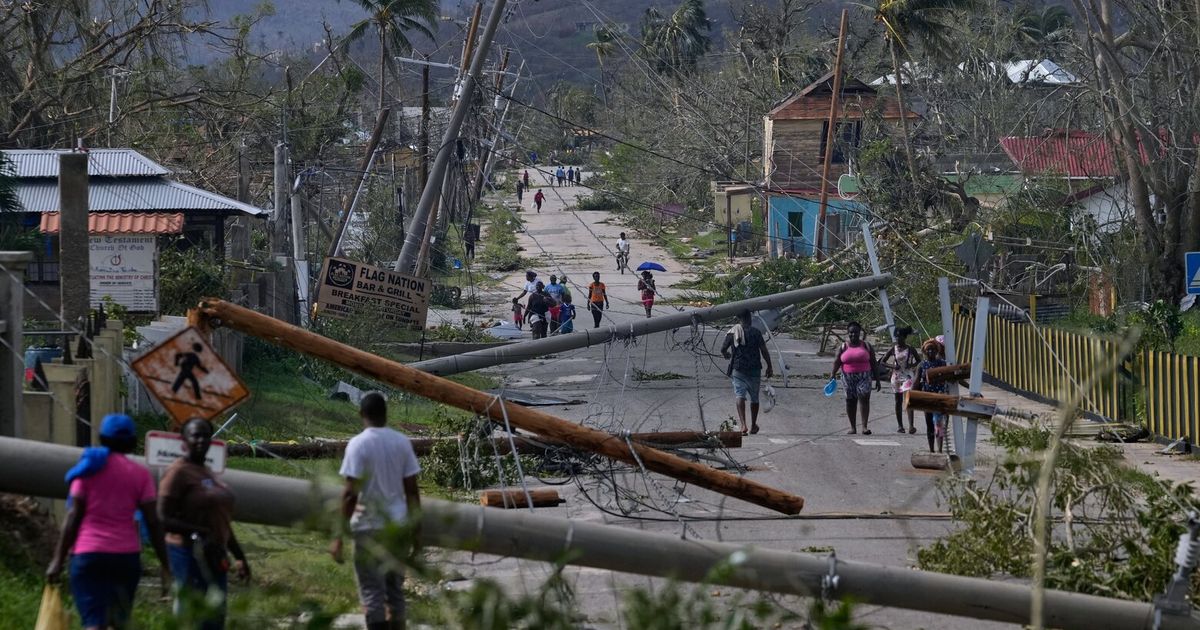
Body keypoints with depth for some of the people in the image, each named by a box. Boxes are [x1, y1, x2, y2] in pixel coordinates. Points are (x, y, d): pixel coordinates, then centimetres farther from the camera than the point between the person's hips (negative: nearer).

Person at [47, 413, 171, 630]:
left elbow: (73, 515, -2)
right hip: (127, 555, 2)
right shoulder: (140, 474, 5)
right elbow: (152, 523, -1)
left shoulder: (89, 468, 3)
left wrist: (58, 559, -1)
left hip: (88, 555, -2)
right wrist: (165, 566, 3)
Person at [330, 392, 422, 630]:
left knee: (371, 592, 0)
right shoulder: (402, 442, 3)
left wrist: (338, 536, -12)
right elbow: (412, 490, 4)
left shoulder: (358, 444, -11)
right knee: (395, 588, 13)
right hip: (397, 525, 5)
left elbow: (350, 494, -15)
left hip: (369, 527, -5)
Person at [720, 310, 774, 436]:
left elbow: (723, 349, 6)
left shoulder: (732, 333, 0)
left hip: (738, 369, -1)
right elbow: (764, 351, -6)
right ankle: (753, 426, 28)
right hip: (754, 369, 1)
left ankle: (743, 425, -25)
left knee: (740, 396, -7)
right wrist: (769, 367, 4)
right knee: (754, 398, 15)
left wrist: (727, 355, 29)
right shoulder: (755, 332, -3)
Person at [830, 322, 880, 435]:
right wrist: (833, 374, -20)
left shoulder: (866, 346, 7)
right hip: (848, 378, 2)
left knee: (864, 398, -15)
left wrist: (877, 379, 4)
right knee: (850, 401, 5)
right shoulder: (843, 347, 7)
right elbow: (837, 361, -2)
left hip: (864, 377, -2)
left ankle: (864, 426, -17)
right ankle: (853, 427, 14)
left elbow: (873, 363, 7)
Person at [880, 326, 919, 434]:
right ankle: (900, 425, 17)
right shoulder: (893, 349, 3)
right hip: (896, 376, 3)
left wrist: (912, 365, -10)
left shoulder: (910, 349, -1)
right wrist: (892, 366, -10)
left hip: (907, 376, -3)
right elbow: (882, 361, 7)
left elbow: (919, 360, 11)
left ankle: (911, 425, -21)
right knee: (898, 402, 9)